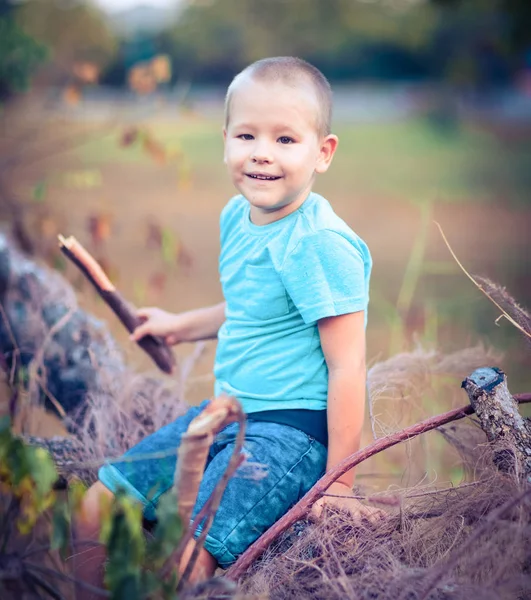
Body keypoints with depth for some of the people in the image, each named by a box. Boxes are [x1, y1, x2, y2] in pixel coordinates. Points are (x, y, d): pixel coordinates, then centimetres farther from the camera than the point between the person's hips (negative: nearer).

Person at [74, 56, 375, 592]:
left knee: (183, 557, -25)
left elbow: (347, 366, -20)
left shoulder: (320, 244, -20)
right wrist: (184, 326, 34)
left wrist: (339, 485, -17)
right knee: (97, 509, 8)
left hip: (289, 431, -9)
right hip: (225, 412, 9)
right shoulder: (237, 217, 6)